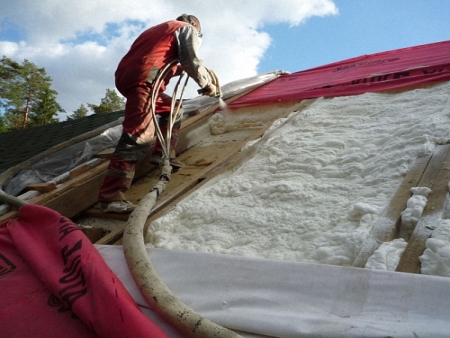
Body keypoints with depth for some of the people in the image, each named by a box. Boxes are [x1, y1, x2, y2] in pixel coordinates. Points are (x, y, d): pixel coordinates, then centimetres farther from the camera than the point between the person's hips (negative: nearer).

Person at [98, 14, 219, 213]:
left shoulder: (161, 29, 38)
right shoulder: (187, 28, 16)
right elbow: (191, 61, 1)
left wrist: (180, 68, 39)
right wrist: (207, 83, 13)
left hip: (126, 76, 9)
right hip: (142, 79, -9)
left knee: (171, 108, 28)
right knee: (140, 136, -21)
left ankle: (164, 154, 23)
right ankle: (110, 195, -27)